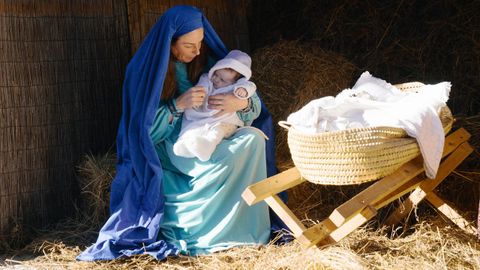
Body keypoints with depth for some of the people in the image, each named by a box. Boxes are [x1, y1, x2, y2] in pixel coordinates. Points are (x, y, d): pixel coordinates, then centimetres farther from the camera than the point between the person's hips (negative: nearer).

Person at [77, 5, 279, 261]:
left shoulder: (206, 61, 3)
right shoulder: (144, 69, -8)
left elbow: (256, 107, 3)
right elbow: (143, 132, -9)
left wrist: (242, 103, -22)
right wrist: (177, 105, -22)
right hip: (165, 160, -4)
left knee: (252, 139, -24)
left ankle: (247, 229, -21)